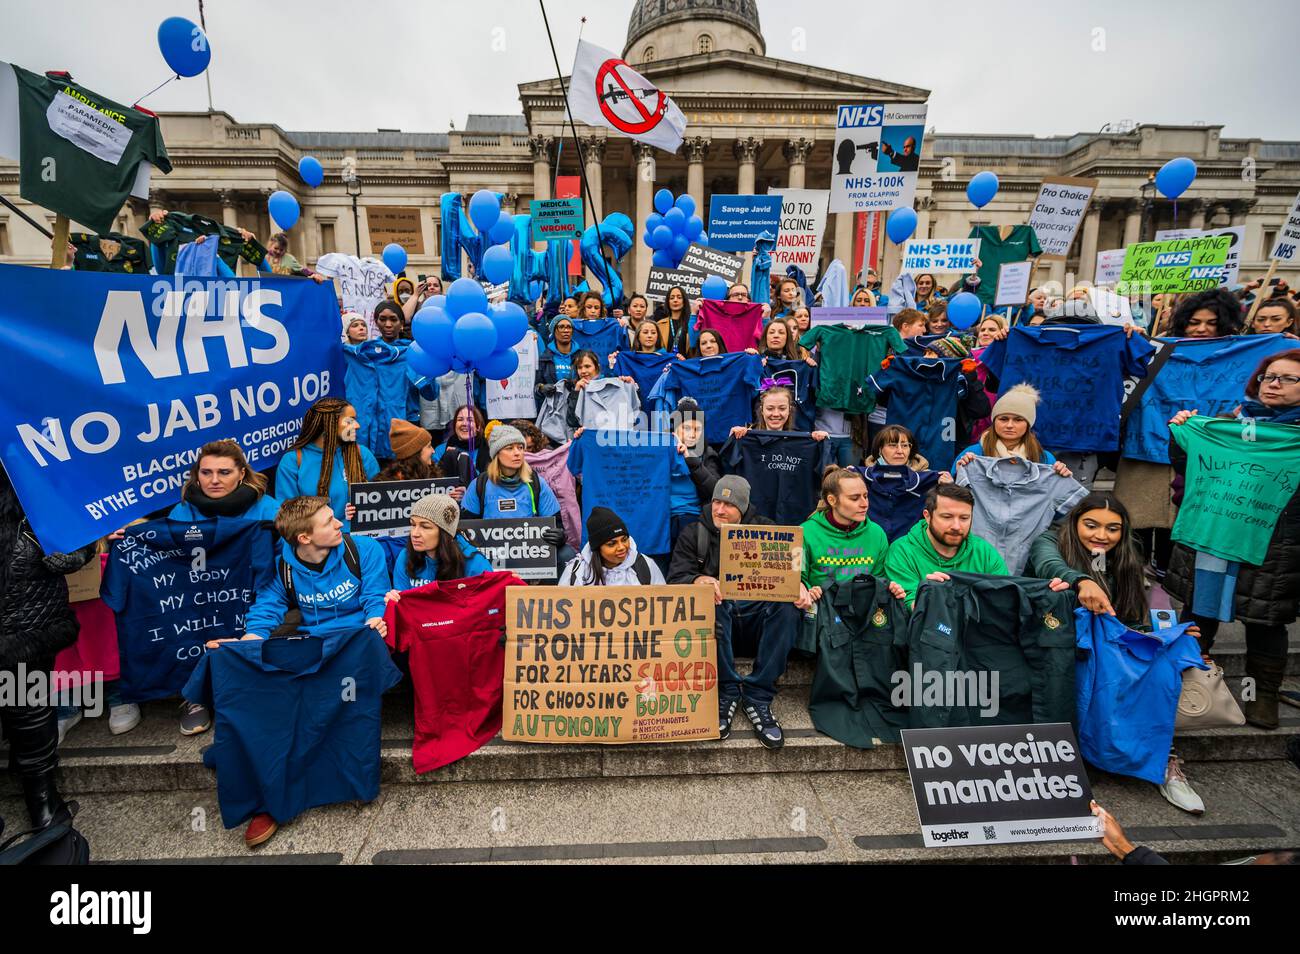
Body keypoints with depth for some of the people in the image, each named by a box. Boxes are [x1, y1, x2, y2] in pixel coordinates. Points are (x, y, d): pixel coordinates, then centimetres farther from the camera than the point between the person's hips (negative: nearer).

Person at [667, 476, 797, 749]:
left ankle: (758, 698, -21)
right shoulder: (694, 535, 10)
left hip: (756, 614, 1)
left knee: (787, 608, -30)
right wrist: (699, 580, -26)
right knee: (708, 603, -35)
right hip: (719, 616, -1)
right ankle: (727, 692, -22)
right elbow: (675, 579, -2)